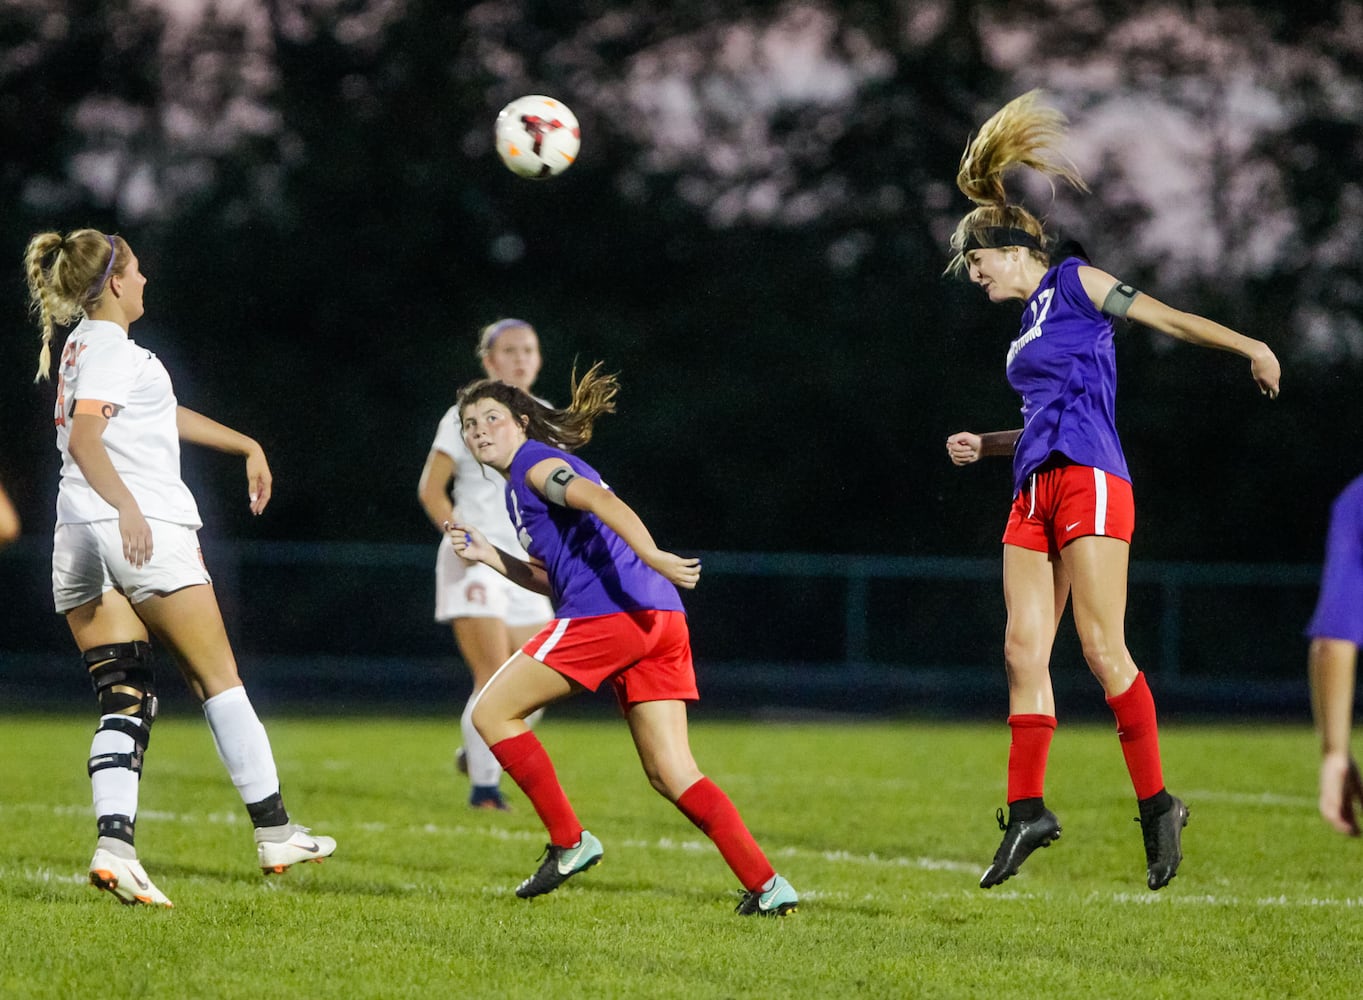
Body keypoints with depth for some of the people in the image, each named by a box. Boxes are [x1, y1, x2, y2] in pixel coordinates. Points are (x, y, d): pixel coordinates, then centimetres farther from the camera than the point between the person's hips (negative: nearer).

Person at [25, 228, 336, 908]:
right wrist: (127, 507, -35)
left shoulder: (82, 345, 22)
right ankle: (274, 831, 10)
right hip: (149, 531, -8)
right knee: (218, 681, 4)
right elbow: (84, 439, -22)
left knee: (123, 701, -1)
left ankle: (114, 843, -21)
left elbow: (166, 417, 34)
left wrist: (247, 446, 41)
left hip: (80, 544, 8)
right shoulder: (111, 348, -7)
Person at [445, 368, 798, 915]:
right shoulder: (550, 467, 30)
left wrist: (653, 557, -31)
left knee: (492, 712, 5)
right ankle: (766, 885, -6)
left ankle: (568, 842, 3)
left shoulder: (533, 463, 3)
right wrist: (490, 557, 24)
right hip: (660, 620, 9)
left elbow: (601, 500, -17)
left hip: (607, 613, -9)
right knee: (671, 774, 6)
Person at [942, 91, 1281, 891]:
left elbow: (1168, 317, -5)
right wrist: (986, 446, 18)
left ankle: (1157, 803, -7)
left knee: (1103, 646, -12)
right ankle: (1028, 808, 1)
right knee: (1024, 650, 1)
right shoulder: (1032, 322, 24)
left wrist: (1251, 347, -15)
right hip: (1035, 492, 9)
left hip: (1087, 482, -9)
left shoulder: (1076, 284, 2)